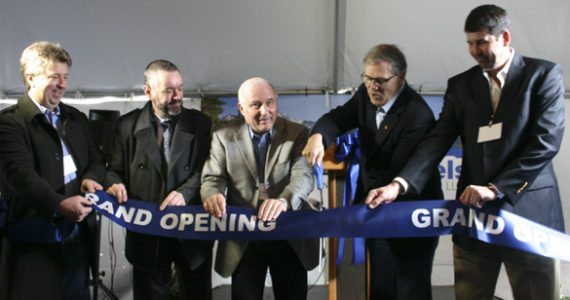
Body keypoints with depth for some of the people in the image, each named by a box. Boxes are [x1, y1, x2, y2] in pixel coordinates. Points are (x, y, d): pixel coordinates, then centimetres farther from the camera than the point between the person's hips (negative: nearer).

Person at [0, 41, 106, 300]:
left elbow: (95, 160, 16)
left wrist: (90, 178, -8)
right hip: (33, 240, -6)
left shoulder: (76, 119, 16)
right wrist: (59, 205, -30)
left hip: (76, 233, 6)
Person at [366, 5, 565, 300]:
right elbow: (436, 141, 1)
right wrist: (399, 184, -15)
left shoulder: (544, 74, 0)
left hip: (529, 211, -2)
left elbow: (546, 142, -9)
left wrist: (496, 188, -16)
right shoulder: (460, 85, 10)